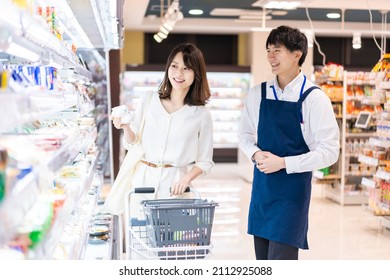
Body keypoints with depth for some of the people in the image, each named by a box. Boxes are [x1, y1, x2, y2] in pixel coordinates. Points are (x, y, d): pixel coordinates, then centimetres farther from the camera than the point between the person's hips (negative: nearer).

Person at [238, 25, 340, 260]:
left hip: (293, 190, -5)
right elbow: (245, 135, 16)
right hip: (262, 188, 5)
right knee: (263, 260, 14)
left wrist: (283, 162, -16)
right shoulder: (258, 94, 5)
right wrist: (256, 154, -5)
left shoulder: (314, 98, -9)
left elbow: (329, 151, -12)